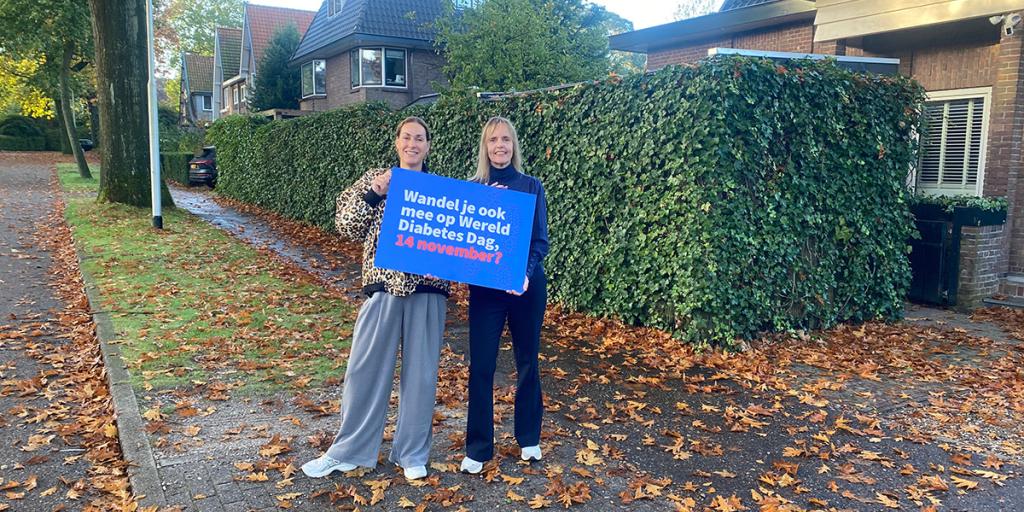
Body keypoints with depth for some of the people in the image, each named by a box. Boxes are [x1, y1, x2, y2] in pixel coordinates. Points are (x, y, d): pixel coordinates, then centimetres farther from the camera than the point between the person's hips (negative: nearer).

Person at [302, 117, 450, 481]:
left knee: (420, 372, 7)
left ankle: (413, 452, 23)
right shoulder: (375, 179, 6)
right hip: (384, 285, 0)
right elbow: (344, 225, -1)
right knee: (366, 368, 6)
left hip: (427, 289, 1)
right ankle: (348, 451, 22)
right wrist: (373, 195, -13)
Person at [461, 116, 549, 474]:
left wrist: (527, 273, -20)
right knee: (480, 366, 0)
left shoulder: (531, 186, 1)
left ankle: (529, 438, 29)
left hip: (527, 285, 0)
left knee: (527, 362, 12)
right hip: (485, 286, 0)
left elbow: (540, 240, -2)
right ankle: (478, 448, 13)